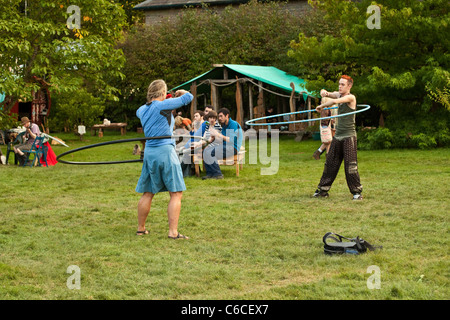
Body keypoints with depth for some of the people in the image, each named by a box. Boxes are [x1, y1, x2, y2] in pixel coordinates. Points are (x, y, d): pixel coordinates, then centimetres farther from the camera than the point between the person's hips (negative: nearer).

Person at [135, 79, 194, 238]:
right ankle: (173, 232, -9)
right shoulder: (163, 105, -11)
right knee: (176, 194, -2)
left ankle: (141, 228, 23)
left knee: (147, 193, 16)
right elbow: (189, 97, -9)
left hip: (149, 152, 7)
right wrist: (181, 92, 12)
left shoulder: (143, 109, 10)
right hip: (165, 151, -7)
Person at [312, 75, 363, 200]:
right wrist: (324, 92, -15)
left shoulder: (351, 97, -11)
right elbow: (327, 94, 9)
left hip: (349, 136, -7)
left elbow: (335, 101, -24)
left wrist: (322, 106, -11)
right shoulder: (339, 94, 13)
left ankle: (357, 192, -2)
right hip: (338, 136, 7)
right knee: (330, 164, 9)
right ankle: (323, 190, 15)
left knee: (350, 165, -9)